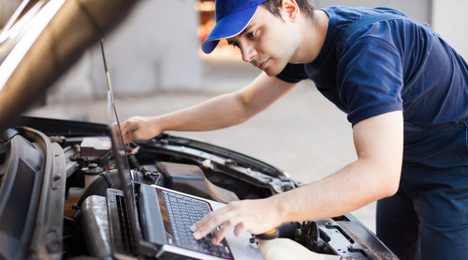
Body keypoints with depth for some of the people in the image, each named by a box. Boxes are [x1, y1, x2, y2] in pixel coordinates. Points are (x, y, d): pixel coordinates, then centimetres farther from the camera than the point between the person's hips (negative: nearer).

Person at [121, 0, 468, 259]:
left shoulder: (365, 49, -35)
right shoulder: (301, 42, -5)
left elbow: (380, 175, -45)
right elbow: (244, 103, 10)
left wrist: (273, 209, -53)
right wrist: (159, 124, 5)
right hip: (407, 166, 9)